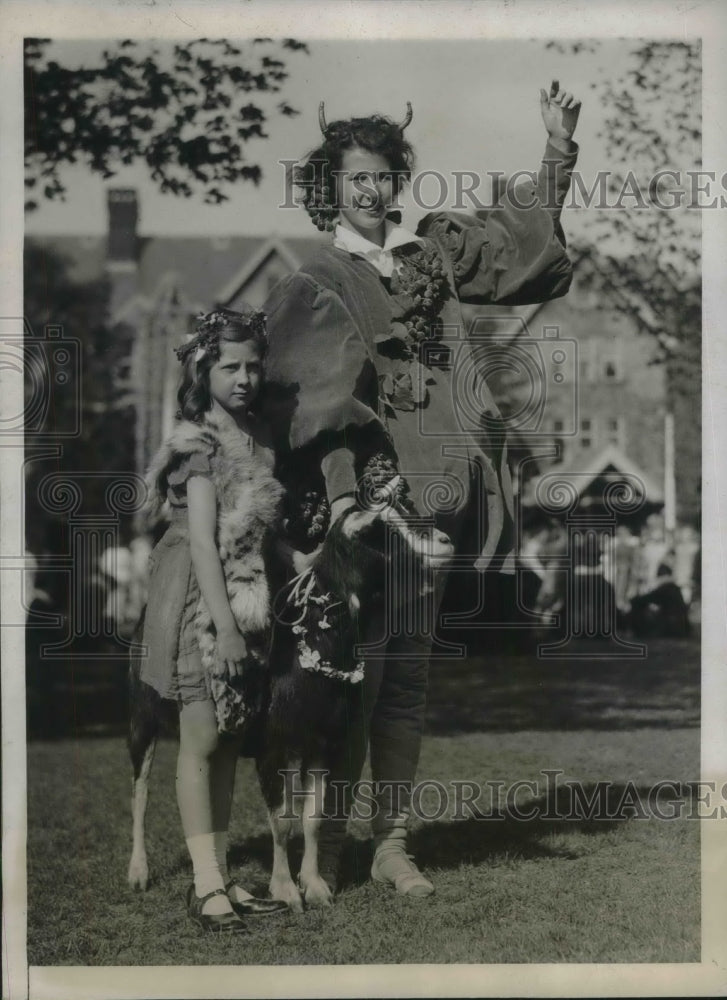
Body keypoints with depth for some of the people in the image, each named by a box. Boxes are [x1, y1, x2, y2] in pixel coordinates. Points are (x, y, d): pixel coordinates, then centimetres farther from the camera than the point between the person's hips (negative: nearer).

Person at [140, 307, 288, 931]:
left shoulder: (257, 436, 10)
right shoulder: (200, 440, -11)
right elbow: (202, 539, -16)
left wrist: (250, 617, 4)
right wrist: (223, 623, -20)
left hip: (247, 599, 7)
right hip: (203, 600, -7)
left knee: (230, 742, 10)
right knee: (201, 741, -2)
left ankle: (222, 875, 17)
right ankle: (206, 885, 3)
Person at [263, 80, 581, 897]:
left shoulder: (432, 250, 13)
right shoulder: (317, 284, -1)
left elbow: (513, 235, 27)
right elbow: (317, 398, -11)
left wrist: (557, 154, 18)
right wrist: (340, 489, -23)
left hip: (428, 486, 5)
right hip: (360, 487, -5)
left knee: (409, 674, 7)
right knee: (355, 670, -6)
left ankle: (392, 843, 13)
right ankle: (326, 844, 4)